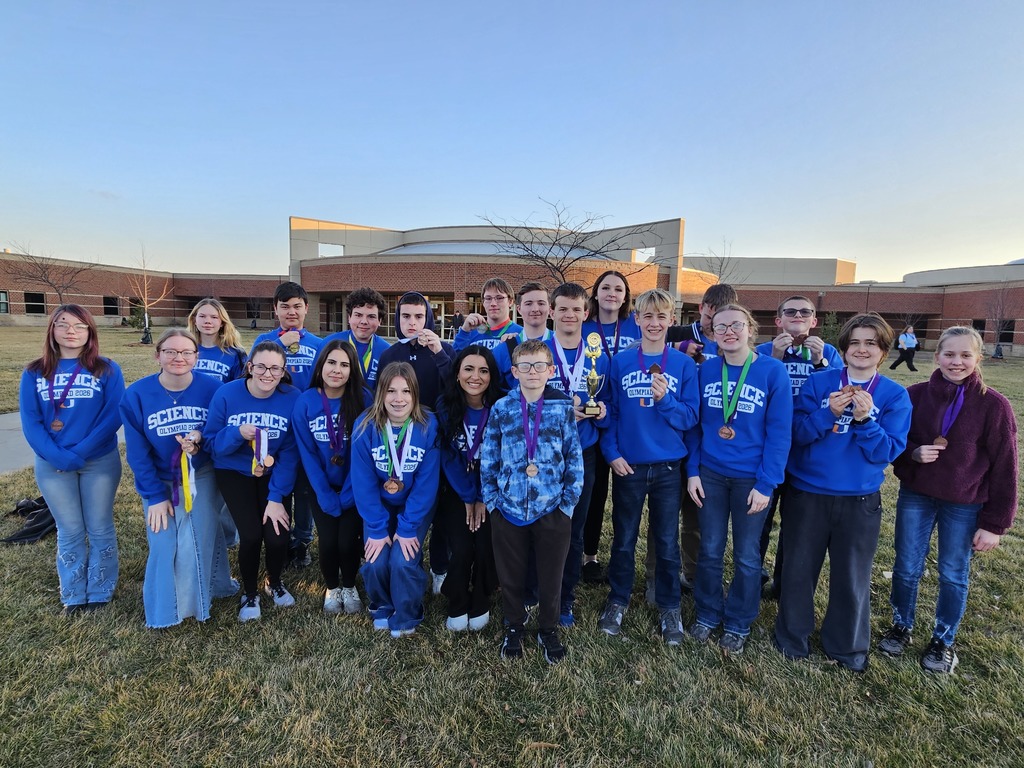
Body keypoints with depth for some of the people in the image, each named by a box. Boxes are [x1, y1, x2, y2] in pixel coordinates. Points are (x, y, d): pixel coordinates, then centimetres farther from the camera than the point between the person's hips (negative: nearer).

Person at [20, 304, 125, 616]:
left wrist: (81, 452, -19)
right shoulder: (34, 373, 2)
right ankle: (73, 595, 27)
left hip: (100, 462, -2)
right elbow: (30, 422, -3)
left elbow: (114, 416, -11)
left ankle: (100, 592, 24)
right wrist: (58, 457, -16)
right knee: (69, 531, 12)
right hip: (52, 466, 2)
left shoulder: (107, 369, -4)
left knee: (100, 529, 9)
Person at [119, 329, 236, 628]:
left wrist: (201, 440, -26)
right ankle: (163, 610, 22)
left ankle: (193, 604, 19)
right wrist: (155, 495, -10)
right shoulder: (136, 395, -12)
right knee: (163, 545, -2)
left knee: (195, 544, -5)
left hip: (201, 478, -1)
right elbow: (137, 453, -8)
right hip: (159, 482, 1)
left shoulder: (213, 388, -15)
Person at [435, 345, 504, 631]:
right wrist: (468, 497, -10)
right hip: (456, 490, 0)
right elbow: (448, 456, -8)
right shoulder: (445, 406, -10)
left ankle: (480, 605, 17)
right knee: (462, 548, -14)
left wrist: (484, 498, -11)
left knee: (486, 549, -13)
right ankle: (457, 607, 15)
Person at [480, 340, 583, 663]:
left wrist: (569, 502, -3)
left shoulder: (563, 408, -4)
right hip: (508, 509, 1)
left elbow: (574, 458, -1)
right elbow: (488, 458, 3)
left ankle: (548, 629, 39)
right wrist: (491, 499, 0)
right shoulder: (501, 409, -3)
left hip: (552, 510, 0)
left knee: (551, 575, 15)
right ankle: (514, 626, 41)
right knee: (510, 575, 16)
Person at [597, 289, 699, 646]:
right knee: (623, 539, 13)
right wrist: (612, 453, -8)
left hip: (668, 467, 0)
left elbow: (690, 417, -3)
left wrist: (665, 400, -20)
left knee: (667, 542, 12)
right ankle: (617, 601, 32)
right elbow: (610, 412, 1)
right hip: (628, 466, 0)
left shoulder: (684, 364, -1)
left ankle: (669, 608, 31)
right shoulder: (620, 362, -1)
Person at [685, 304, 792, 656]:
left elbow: (779, 433, -9)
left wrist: (765, 484, -12)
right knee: (710, 550, 13)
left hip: (752, 478, -2)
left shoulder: (773, 371, -10)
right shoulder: (705, 371, -1)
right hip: (710, 474, 2)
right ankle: (707, 614, 34)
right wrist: (692, 471, -1)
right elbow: (694, 424, 4)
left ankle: (738, 624, 33)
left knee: (746, 556, 12)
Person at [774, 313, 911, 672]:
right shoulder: (818, 383, -3)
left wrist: (865, 420, -23)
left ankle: (847, 646, 36)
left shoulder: (895, 395, -2)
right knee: (799, 570, 13)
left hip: (859, 500, 0)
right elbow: (797, 434, -8)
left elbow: (888, 451, -8)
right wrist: (828, 414, -23)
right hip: (807, 493, 0)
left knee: (852, 578, 12)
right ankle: (792, 637, 34)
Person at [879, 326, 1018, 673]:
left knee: (954, 575, 13)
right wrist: (913, 453, -19)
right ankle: (901, 627, 34)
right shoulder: (914, 395, -6)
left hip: (965, 506, -1)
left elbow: (1003, 468, -7)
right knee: (907, 568, 12)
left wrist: (994, 522, -7)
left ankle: (944, 641, 33)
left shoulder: (994, 405, -10)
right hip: (915, 498, 1)